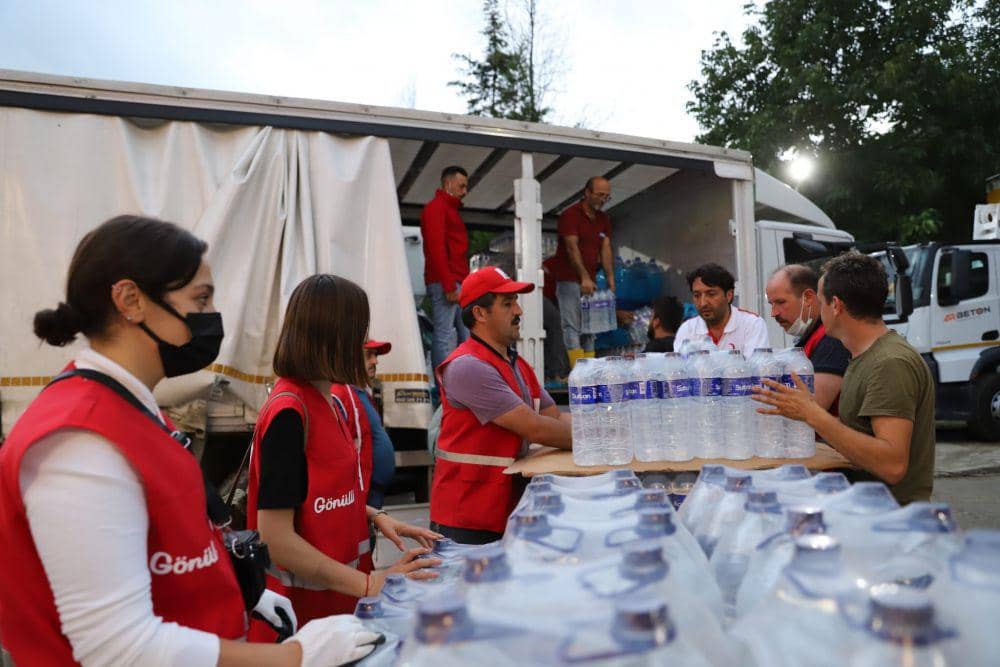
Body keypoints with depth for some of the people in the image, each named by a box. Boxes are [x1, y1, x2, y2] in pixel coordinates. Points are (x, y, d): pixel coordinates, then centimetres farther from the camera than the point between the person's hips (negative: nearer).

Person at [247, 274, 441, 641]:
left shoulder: (335, 399, 3)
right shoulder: (289, 413, -23)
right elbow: (275, 538, -23)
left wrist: (375, 516, 2)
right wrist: (370, 584, -22)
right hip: (301, 608, -8)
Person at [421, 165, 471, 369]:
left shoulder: (451, 209, 24)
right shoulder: (436, 207, -4)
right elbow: (436, 248, -15)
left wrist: (464, 283, 13)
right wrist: (448, 285, -20)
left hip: (457, 284, 10)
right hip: (444, 283, -10)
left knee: (467, 335, 9)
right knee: (445, 336, -9)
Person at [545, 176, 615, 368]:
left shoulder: (604, 219, 14)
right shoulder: (570, 215, -9)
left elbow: (605, 248, 6)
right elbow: (572, 248, -18)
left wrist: (610, 277, -6)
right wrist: (584, 278, -26)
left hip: (590, 281, 8)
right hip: (569, 279, -8)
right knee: (572, 326, -11)